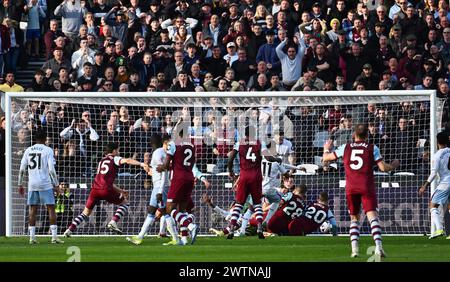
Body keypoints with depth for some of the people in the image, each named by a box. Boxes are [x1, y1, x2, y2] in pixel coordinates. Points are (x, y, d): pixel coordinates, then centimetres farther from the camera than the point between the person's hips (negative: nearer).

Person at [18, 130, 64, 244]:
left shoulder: (28, 150, 8)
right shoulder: (48, 150, -4)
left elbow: (22, 169, 6)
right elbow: (51, 169, -10)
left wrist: (20, 185, 14)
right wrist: (56, 184, -2)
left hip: (32, 184, 4)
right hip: (45, 184, -4)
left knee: (33, 210, 7)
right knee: (51, 208, -1)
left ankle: (32, 237, 4)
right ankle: (54, 237, -6)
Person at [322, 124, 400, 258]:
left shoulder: (346, 147, 9)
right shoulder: (372, 148, 3)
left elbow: (326, 158, 17)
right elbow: (383, 167, -1)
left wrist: (326, 149, 39)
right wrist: (394, 165, 20)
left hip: (351, 188, 2)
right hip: (367, 186, -2)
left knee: (354, 218, 15)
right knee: (373, 216, -9)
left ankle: (354, 248, -1)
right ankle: (378, 245, -28)